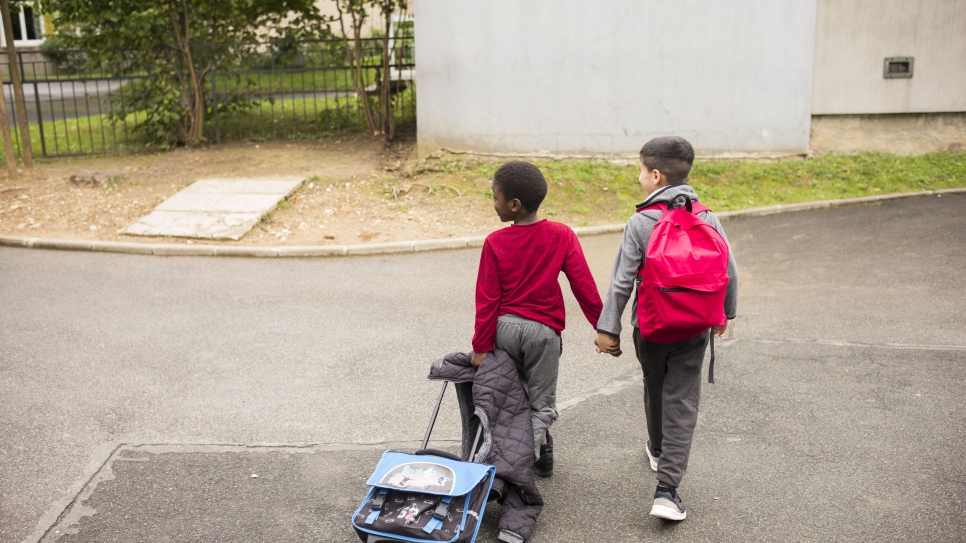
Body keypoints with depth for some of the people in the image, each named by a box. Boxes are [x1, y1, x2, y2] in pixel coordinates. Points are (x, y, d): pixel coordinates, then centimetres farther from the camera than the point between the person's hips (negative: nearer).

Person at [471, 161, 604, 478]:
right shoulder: (562, 235, -8)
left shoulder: (495, 242, -9)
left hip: (505, 327, 1)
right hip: (543, 330, -1)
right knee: (541, 402, 11)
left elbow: (487, 299, -8)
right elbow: (584, 285, -8)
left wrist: (481, 347, -2)